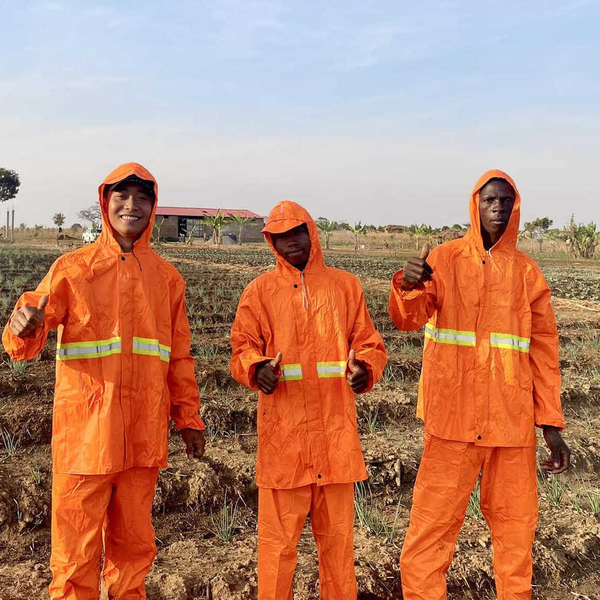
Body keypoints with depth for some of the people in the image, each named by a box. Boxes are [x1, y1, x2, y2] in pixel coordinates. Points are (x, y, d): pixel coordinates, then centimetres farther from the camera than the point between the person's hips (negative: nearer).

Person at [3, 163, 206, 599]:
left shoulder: (167, 277, 9)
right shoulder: (73, 268, 0)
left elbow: (179, 357, 14)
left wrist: (189, 418, 12)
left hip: (144, 436, 3)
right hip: (85, 432, -3)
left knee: (134, 542, 14)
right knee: (77, 550, 5)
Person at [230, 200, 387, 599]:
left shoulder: (345, 286, 9)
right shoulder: (260, 291, 5)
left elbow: (368, 342, 10)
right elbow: (243, 346, 3)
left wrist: (365, 368, -12)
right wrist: (257, 368, -19)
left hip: (335, 426, 2)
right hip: (282, 431, -1)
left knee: (337, 532, 13)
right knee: (279, 534, 4)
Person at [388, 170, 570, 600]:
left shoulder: (527, 272, 7)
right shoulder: (445, 260, 2)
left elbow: (543, 351, 8)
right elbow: (408, 319, -11)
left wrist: (551, 423, 4)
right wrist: (409, 286, -33)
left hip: (512, 420, 2)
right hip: (452, 418, -2)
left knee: (516, 528, 12)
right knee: (431, 530, 0)